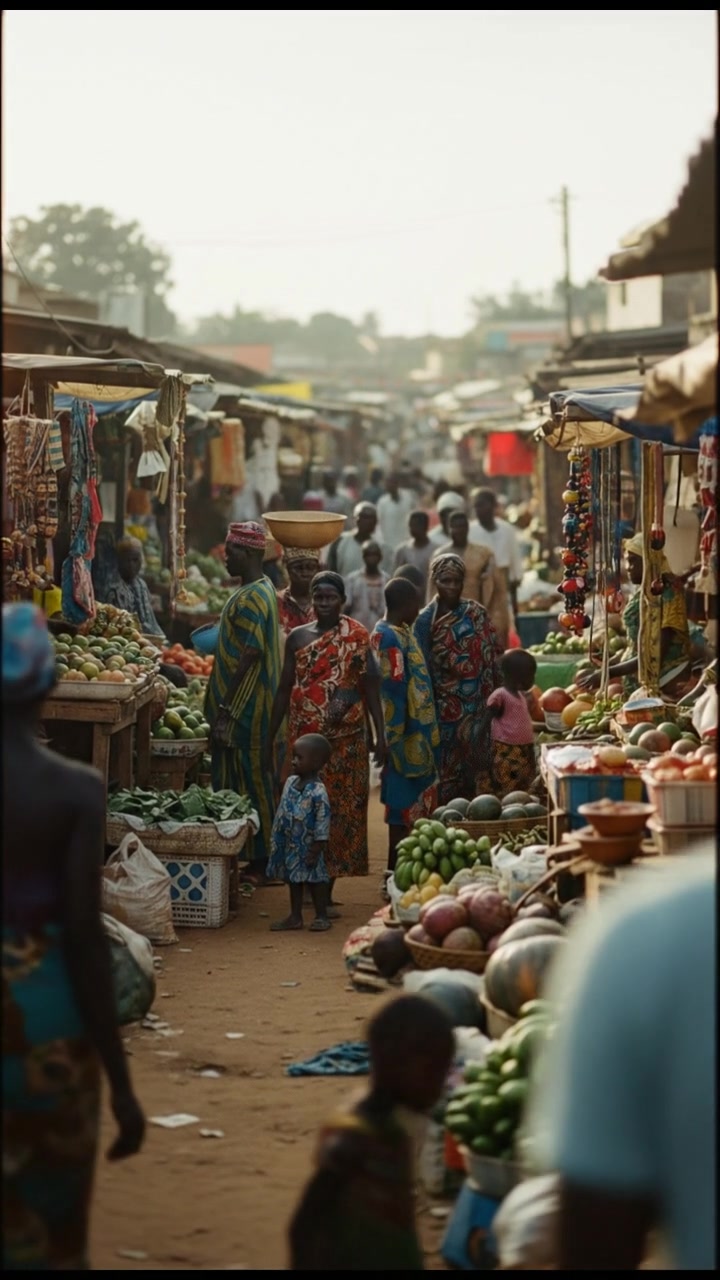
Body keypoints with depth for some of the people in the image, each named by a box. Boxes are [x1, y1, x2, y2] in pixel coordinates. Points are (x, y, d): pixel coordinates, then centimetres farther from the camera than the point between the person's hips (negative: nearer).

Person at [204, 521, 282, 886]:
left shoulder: (249, 599, -19)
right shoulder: (264, 591, 14)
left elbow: (248, 657, -23)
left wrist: (225, 710, -21)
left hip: (243, 708, -10)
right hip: (250, 705, 10)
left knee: (247, 783, -4)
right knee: (251, 782, 13)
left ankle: (257, 863, 0)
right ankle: (258, 860, 18)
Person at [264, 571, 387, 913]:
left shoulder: (356, 636, 2)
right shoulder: (298, 637, 8)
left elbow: (370, 687, -1)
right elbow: (285, 690, 12)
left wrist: (380, 734, -9)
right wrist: (269, 738, 11)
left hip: (346, 738, -2)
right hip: (304, 736, 2)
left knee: (341, 808, -2)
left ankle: (326, 889, 2)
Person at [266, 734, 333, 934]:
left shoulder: (317, 792, -20)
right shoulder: (290, 782, 4)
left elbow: (322, 822, -19)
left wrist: (316, 850, -19)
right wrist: (276, 840, 15)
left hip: (306, 846, -8)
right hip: (289, 845, 8)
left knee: (314, 879, 3)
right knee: (293, 880, 14)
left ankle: (321, 916, 14)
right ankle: (295, 917, 23)